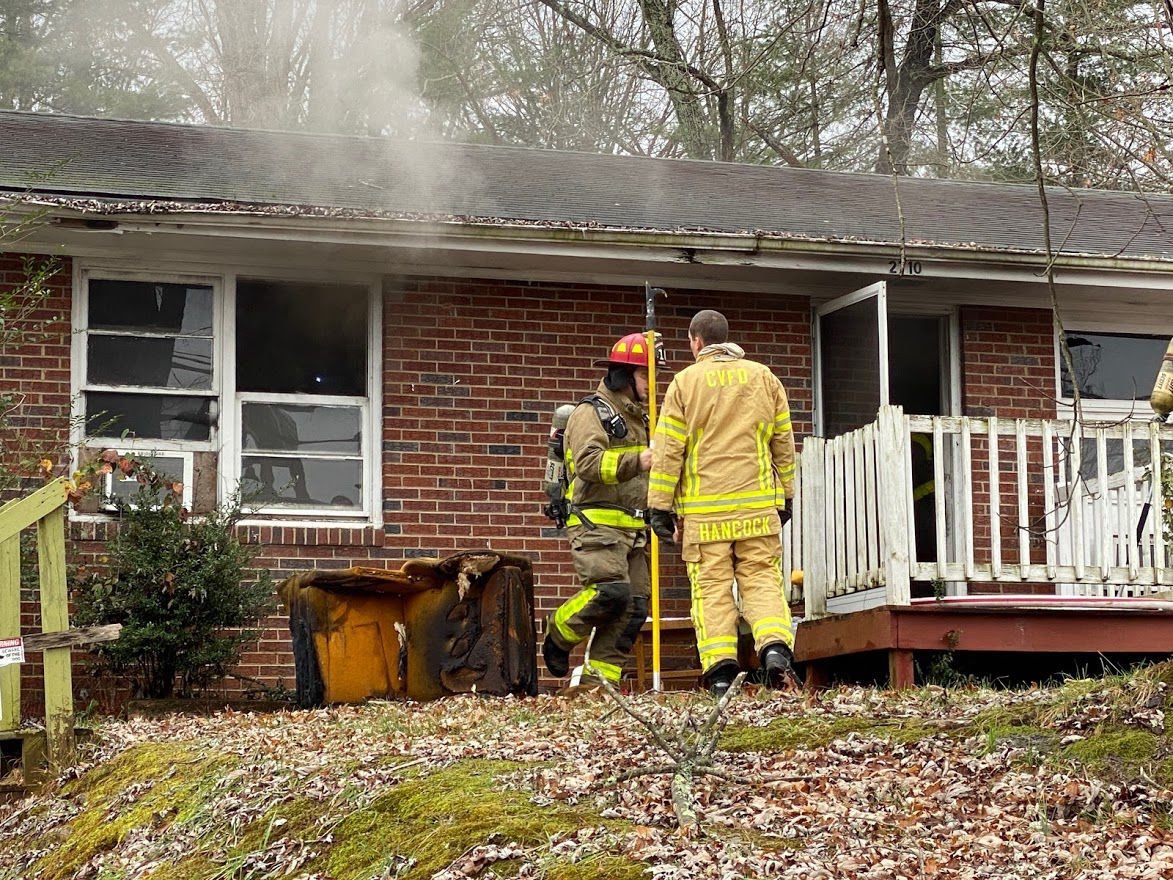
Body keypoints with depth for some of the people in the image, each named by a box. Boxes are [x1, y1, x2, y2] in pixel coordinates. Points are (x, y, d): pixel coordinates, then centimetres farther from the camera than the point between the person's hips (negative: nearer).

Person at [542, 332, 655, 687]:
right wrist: (637, 461, -28)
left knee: (635, 603, 0)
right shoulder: (591, 413, -4)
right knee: (611, 590, -22)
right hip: (597, 524, -9)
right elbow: (589, 463, -21)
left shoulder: (639, 418, 25)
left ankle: (602, 675, 5)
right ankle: (558, 636, 2)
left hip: (633, 528, 9)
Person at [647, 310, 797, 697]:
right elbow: (784, 444, 14)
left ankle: (720, 669, -6)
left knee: (711, 586, 1)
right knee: (762, 578, 5)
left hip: (703, 509, -2)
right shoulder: (764, 378, 10)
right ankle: (775, 645, -17)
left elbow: (668, 450, -1)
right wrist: (785, 497, 23)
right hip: (757, 505, 2)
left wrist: (659, 507, 3)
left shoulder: (685, 382, 1)